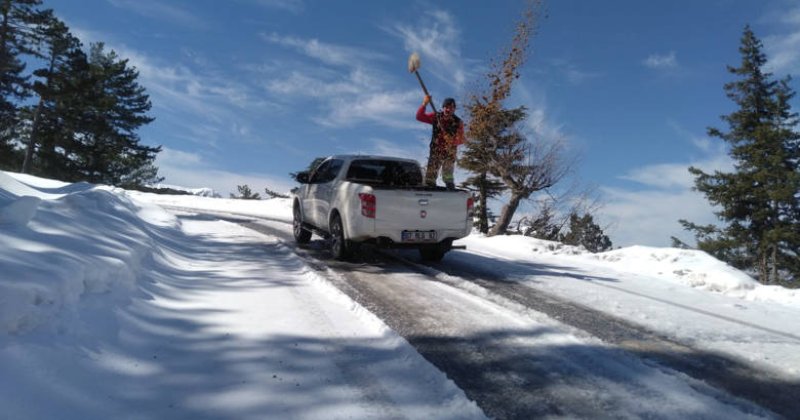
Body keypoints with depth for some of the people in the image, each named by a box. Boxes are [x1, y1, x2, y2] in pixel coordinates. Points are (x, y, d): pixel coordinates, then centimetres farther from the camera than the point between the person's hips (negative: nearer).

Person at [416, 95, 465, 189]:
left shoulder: (458, 122, -4)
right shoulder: (436, 117, -3)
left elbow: (461, 140, -4)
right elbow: (419, 117, -8)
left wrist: (454, 140, -26)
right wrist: (424, 104, -22)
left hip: (450, 154, 0)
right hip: (435, 152, 1)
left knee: (448, 178, 7)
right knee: (430, 177, -2)